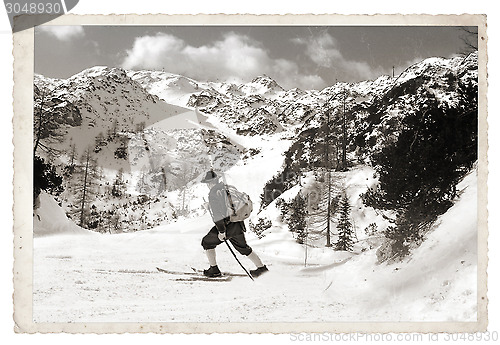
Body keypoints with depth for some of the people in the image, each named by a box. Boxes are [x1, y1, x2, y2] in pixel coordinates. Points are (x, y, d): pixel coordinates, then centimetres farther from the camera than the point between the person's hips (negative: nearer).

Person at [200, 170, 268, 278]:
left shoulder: (213, 193, -13)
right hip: (239, 224, 8)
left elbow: (217, 213, -19)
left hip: (227, 225, -8)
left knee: (207, 242, 12)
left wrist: (221, 231, -18)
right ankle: (261, 268, 27)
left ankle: (214, 270, 14)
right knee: (243, 247, 24)